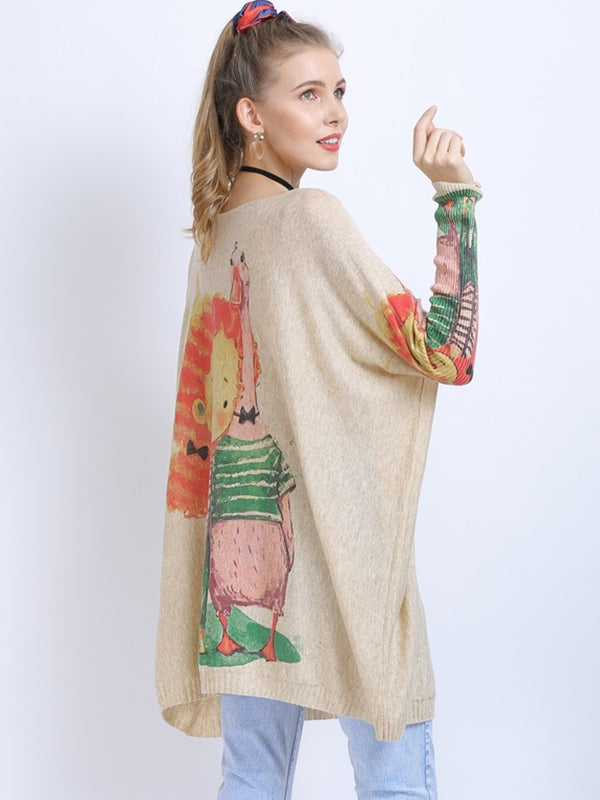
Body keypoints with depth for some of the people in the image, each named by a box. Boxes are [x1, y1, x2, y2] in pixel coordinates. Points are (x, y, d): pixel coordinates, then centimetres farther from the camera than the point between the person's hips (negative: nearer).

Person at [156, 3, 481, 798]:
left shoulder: (214, 238, 10)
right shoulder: (310, 219, -13)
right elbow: (449, 351, -16)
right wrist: (454, 193, -15)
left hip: (243, 548, 8)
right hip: (338, 551, -8)